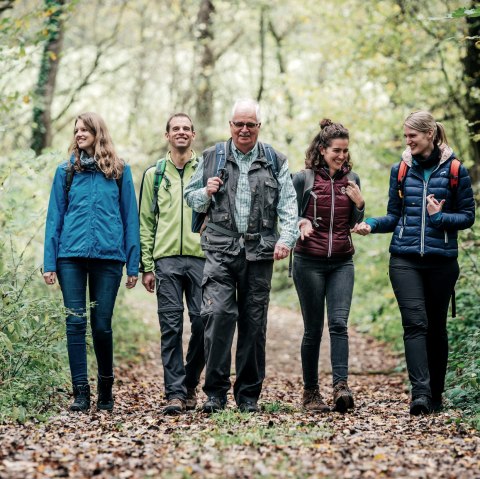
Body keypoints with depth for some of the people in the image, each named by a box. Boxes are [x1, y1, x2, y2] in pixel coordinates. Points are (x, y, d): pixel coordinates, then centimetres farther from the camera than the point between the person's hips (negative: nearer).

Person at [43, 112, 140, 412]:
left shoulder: (119, 171, 7)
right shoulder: (66, 171, 10)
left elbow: (130, 217, 5)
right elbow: (55, 217, 8)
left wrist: (133, 265, 0)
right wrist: (49, 262, -1)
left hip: (108, 255, -1)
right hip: (71, 255, 1)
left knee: (102, 325, 3)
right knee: (76, 323, -2)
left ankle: (106, 387, 22)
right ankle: (81, 391, 3)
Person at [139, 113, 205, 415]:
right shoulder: (154, 174, 13)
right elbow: (146, 222, 11)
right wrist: (147, 265, 3)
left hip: (201, 257, 0)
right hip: (166, 258, 0)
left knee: (203, 322, -3)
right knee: (171, 327, -3)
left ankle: (190, 384, 16)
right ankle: (175, 392, -1)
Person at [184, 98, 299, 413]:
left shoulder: (276, 162, 10)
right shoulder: (212, 158, 12)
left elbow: (288, 205, 2)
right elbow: (191, 198, 18)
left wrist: (287, 238, -15)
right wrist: (206, 193, -5)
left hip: (259, 252, 1)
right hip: (220, 249, -1)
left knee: (254, 323, 3)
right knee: (218, 313, -16)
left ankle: (249, 395, 13)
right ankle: (216, 391, -8)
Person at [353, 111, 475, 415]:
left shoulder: (455, 171, 1)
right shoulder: (401, 170, 9)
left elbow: (468, 216, 4)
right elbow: (394, 216, 13)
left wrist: (439, 217, -12)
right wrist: (370, 224, -5)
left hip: (441, 261, -1)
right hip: (405, 260, 1)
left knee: (437, 327, 7)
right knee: (415, 323, -14)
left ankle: (436, 395, 18)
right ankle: (420, 392, -20)